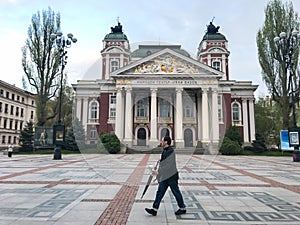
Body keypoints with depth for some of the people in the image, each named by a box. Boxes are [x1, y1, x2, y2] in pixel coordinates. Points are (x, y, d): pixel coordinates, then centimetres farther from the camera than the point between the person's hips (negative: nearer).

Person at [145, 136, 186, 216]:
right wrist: (158, 172, 20)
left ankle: (182, 208, 23)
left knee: (176, 192, 6)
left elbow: (168, 165, -24)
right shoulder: (164, 151, 10)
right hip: (164, 176, 9)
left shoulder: (170, 151, -19)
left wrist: (158, 172, -25)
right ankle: (154, 209, 8)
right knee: (160, 192, 5)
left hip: (171, 176, -9)